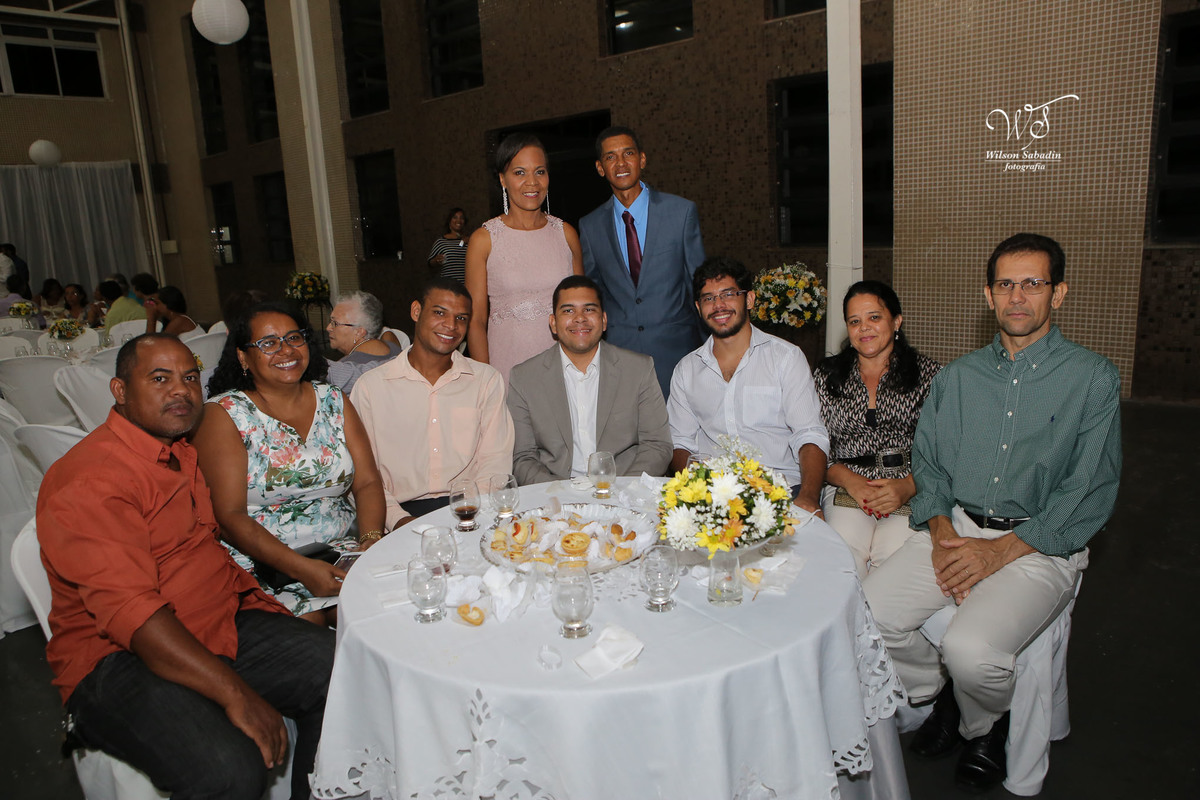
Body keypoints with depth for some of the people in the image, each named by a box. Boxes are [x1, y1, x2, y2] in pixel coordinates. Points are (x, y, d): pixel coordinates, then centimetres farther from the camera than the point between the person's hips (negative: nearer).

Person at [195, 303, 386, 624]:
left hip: (343, 548, 4)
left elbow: (368, 483, 6)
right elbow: (229, 516, -10)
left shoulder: (333, 401, 10)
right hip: (262, 560, -3)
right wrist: (301, 568, -22)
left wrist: (372, 542, -15)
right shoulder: (223, 414, -2)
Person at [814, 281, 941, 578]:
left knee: (893, 553, -27)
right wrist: (851, 480, -9)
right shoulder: (827, 375, 13)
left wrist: (908, 486, -14)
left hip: (912, 493, -1)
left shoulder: (929, 373, 8)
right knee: (844, 551, -27)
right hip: (846, 490, 1)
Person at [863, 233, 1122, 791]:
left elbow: (1091, 492, -7)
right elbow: (927, 460, 12)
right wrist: (942, 532, -7)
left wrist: (1000, 551, -15)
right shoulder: (957, 376, 13)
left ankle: (984, 725, 10)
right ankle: (941, 692, 14)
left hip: (1040, 546, -4)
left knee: (972, 649, -29)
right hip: (953, 530, 4)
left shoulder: (1093, 378, -1)